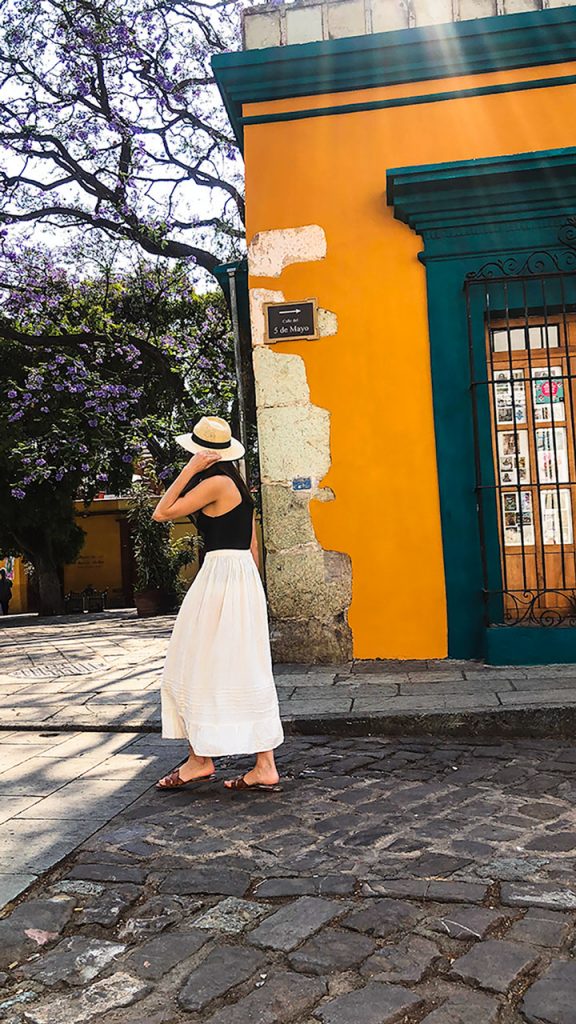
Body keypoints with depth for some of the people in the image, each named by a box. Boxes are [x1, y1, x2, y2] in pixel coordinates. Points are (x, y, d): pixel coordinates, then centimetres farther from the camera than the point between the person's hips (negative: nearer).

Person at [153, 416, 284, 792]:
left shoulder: (215, 483, -10)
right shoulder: (239, 485, 17)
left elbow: (162, 513, -9)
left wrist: (189, 469, -8)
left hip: (221, 574, -9)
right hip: (245, 576, 9)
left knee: (201, 668, 2)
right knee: (247, 671, 8)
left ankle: (201, 758, 12)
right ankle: (265, 767, 9)